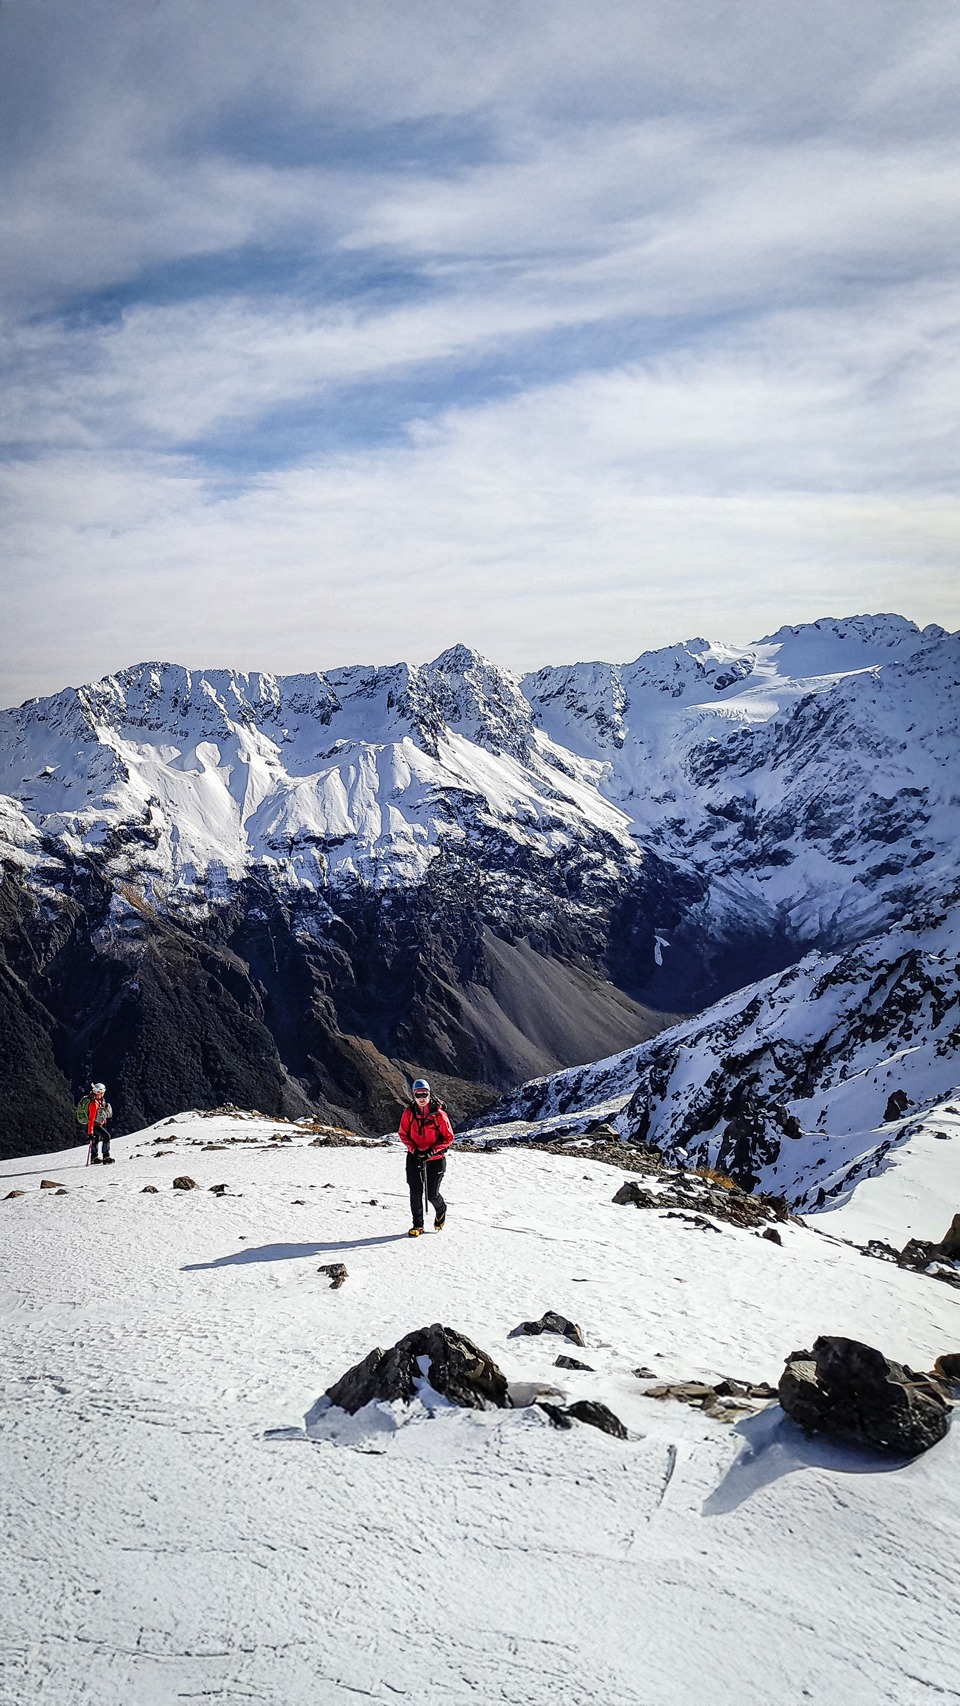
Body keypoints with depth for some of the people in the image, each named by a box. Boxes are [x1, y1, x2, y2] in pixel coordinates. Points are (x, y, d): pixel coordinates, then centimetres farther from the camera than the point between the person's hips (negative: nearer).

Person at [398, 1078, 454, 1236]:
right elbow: (403, 1134, 3)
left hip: (436, 1159, -2)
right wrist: (414, 1150, -11)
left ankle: (441, 1211, 37)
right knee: (415, 1192, -2)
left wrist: (432, 1151, -17)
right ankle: (417, 1225, 13)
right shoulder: (409, 1112, -6)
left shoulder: (439, 1114, -13)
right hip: (414, 1157, 2)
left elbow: (448, 1137, -8)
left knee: (432, 1194, 3)